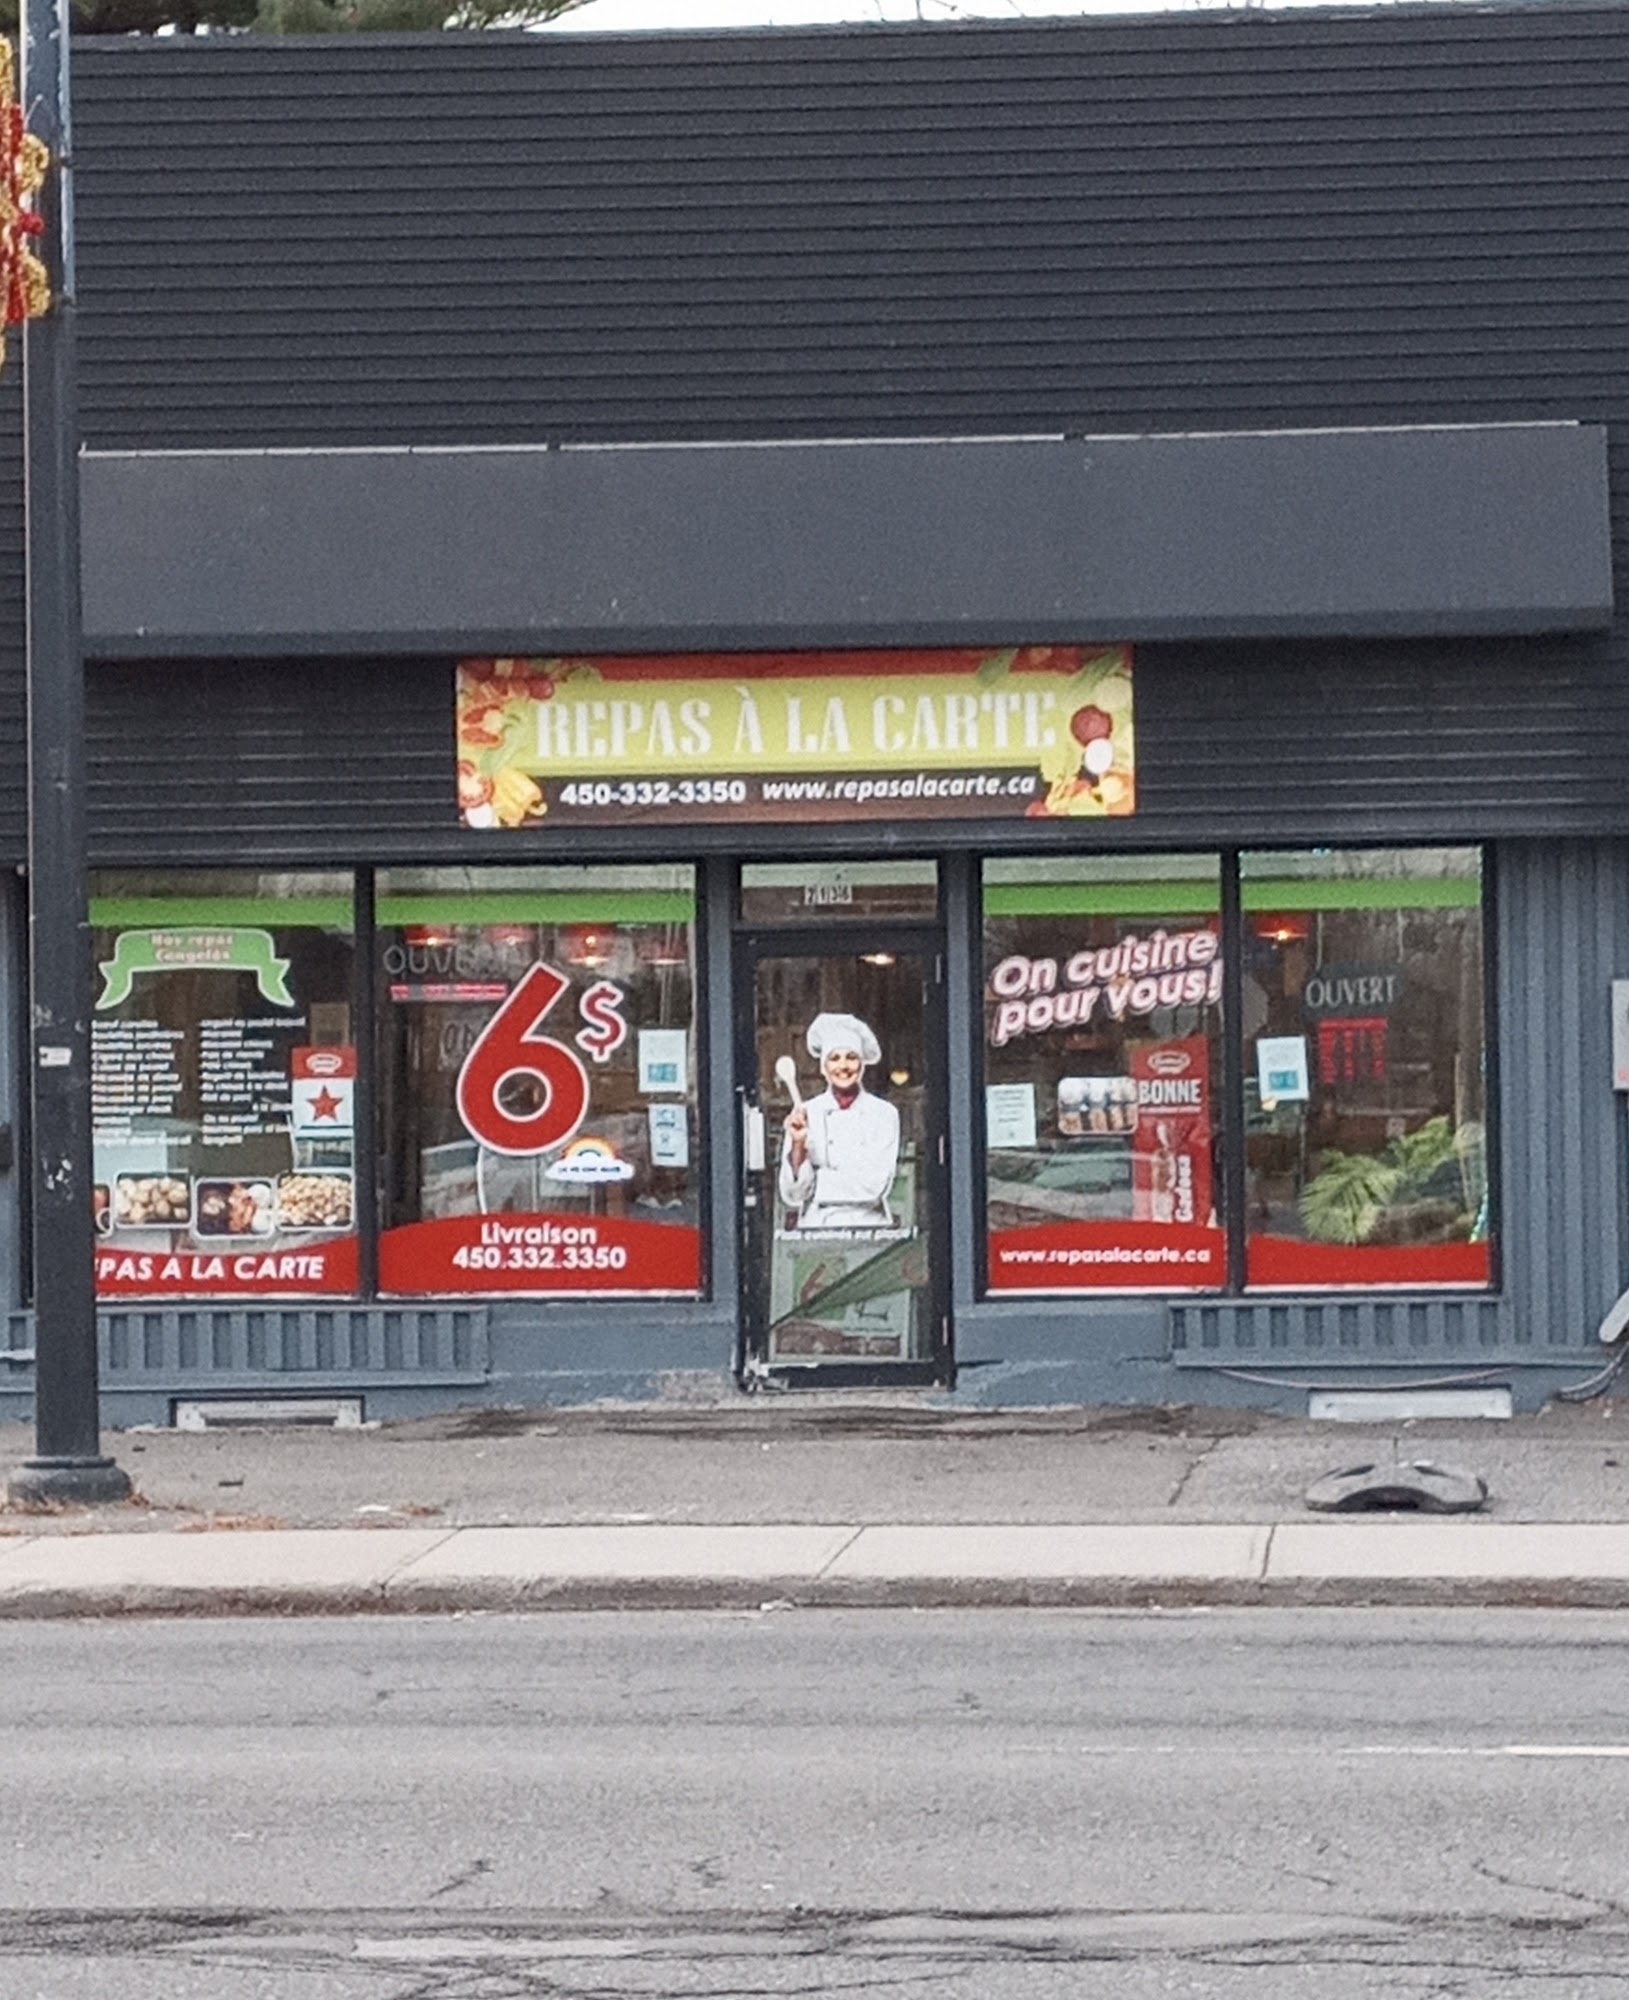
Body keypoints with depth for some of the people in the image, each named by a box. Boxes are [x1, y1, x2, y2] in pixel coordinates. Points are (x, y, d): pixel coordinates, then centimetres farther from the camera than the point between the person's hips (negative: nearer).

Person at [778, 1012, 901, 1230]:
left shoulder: (884, 1114, 5)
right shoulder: (806, 1114, 6)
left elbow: (875, 1185, -3)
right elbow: (792, 1196, 2)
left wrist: (819, 1180, -2)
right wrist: (798, 1145, -11)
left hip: (869, 1226, 0)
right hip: (816, 1228, 0)